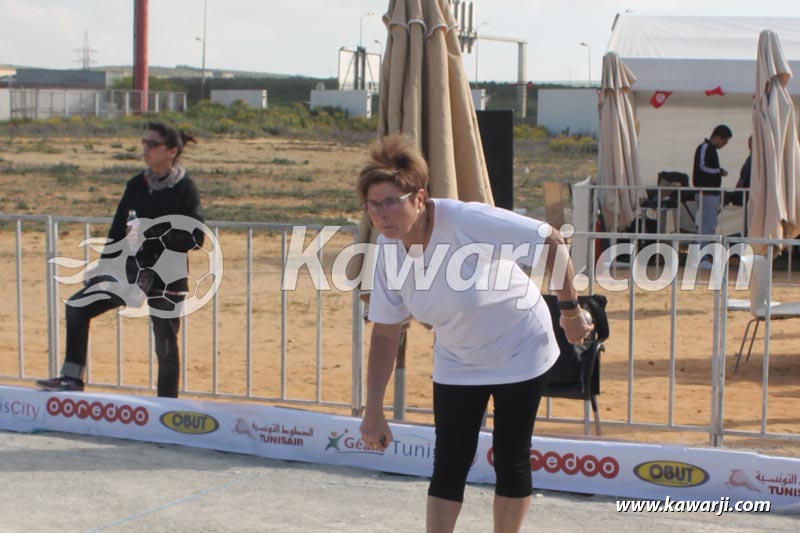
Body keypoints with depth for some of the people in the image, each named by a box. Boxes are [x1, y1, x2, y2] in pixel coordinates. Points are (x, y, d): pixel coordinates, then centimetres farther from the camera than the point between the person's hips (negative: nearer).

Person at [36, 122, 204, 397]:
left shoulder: (184, 189, -11)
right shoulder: (137, 185, 5)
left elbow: (195, 238, -16)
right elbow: (118, 230, 11)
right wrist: (103, 267, 6)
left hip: (167, 281, -6)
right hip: (132, 271, 6)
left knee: (166, 348, 2)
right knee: (78, 305, 1)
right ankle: (72, 378, 10)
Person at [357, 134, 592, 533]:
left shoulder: (469, 221, -32)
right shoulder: (388, 250, -15)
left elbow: (552, 243, -22)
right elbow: (385, 333, -6)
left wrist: (570, 310, -13)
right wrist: (373, 410, -8)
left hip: (519, 354, -4)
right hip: (456, 363, 4)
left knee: (511, 461, 4)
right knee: (448, 463, -1)